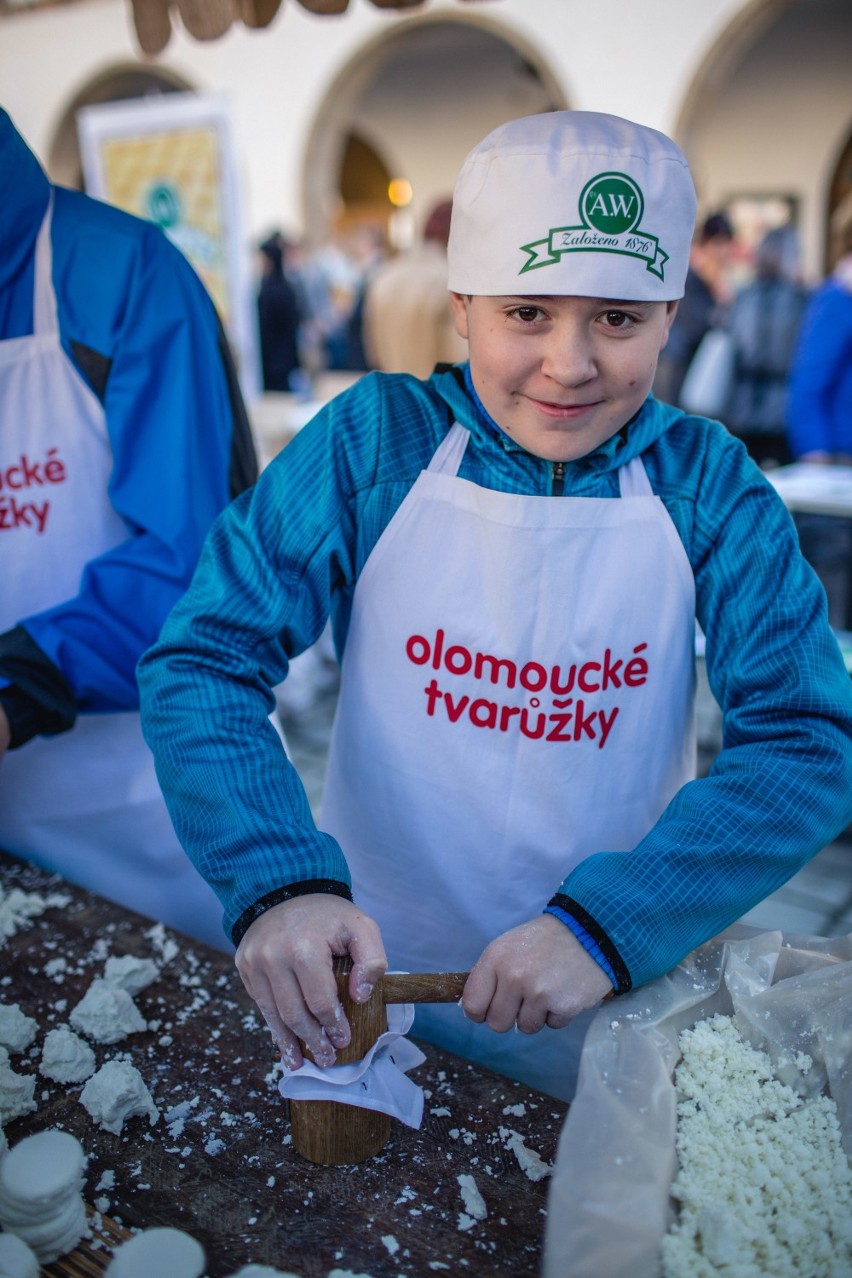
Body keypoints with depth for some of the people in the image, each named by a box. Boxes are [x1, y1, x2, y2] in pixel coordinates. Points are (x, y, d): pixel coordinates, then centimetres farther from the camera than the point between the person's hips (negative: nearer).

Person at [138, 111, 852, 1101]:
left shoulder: (705, 483, -10)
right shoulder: (373, 440, -12)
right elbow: (203, 658, -16)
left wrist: (605, 924, -28)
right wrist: (280, 882, -32)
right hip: (362, 990, 0)